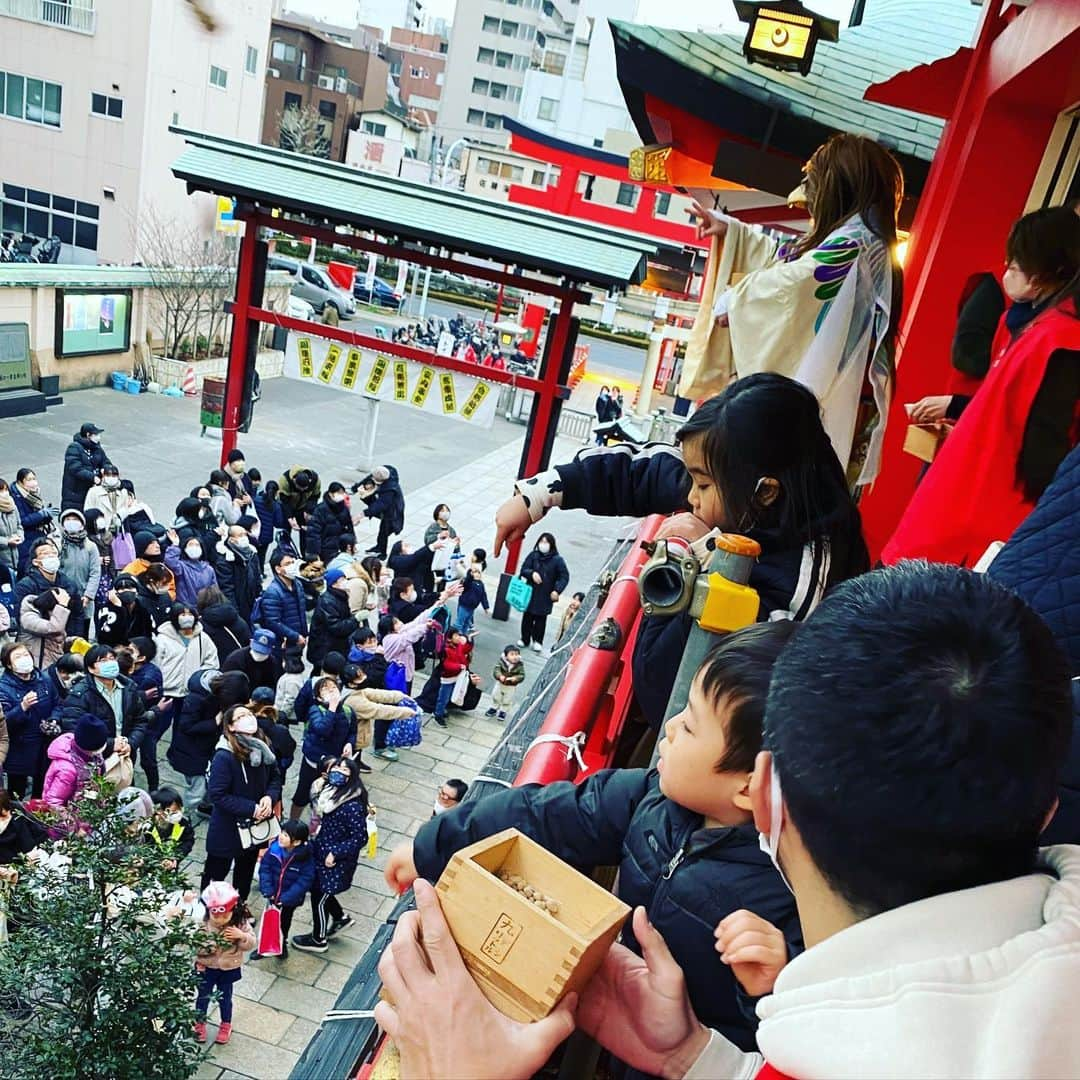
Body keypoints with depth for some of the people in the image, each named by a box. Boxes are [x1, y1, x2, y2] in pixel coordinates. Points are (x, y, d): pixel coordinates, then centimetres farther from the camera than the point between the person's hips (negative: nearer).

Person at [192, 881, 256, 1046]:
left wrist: (241, 936, -32)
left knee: (225, 998, 19)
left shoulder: (241, 923, -20)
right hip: (206, 968, 0)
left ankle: (226, 1025, 44)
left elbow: (251, 944, -14)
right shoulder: (202, 923, -23)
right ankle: (200, 1023, 47)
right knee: (203, 996, 20)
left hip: (229, 969, 0)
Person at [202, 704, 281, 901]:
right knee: (216, 872, 15)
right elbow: (217, 795, -24)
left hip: (255, 827, 6)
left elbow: (275, 778, 4)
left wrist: (270, 798, -16)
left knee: (246, 870, 27)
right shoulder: (224, 756, -25)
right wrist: (251, 809, -24)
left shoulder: (264, 748, -8)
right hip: (227, 828, -6)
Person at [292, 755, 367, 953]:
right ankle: (341, 918, 47)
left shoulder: (352, 806, -29)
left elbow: (360, 837, -24)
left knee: (319, 896, 11)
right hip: (321, 854, 7)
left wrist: (335, 854, -23)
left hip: (335, 862, -7)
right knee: (317, 888, 23)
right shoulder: (330, 791, -6)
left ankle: (318, 940, 35)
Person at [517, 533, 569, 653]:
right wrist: (532, 573, -23)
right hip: (530, 593, 2)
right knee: (527, 617, 11)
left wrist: (557, 590, -15)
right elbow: (523, 570, -2)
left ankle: (538, 642, 23)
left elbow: (565, 577, -5)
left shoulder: (557, 560, -9)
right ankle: (525, 639, 28)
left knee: (540, 620, 7)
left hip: (545, 597, -2)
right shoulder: (533, 555, -3)